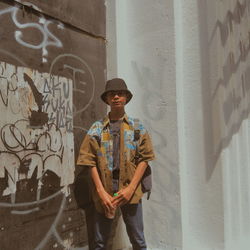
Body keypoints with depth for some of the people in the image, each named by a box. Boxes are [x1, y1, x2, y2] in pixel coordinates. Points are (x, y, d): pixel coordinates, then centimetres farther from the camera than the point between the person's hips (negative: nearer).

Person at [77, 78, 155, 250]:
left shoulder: (137, 127, 5)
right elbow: (91, 161, -1)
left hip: (130, 190, 0)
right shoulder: (97, 128, 4)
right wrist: (101, 192, -10)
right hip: (104, 191, 0)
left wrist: (131, 188, -10)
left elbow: (144, 158, 0)